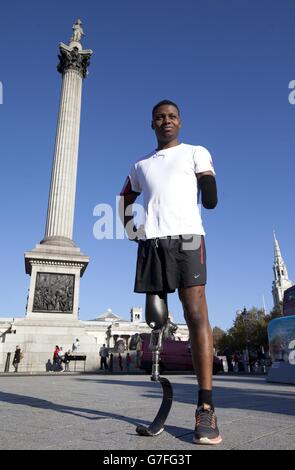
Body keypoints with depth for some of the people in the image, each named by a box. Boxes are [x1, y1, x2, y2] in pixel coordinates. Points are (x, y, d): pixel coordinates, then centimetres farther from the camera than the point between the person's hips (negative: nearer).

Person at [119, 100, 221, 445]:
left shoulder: (196, 153, 14)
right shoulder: (141, 166, 26)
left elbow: (211, 200, 5)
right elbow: (125, 199, 33)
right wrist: (130, 229, 20)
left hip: (186, 237, -3)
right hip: (150, 242, 4)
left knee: (196, 317, -10)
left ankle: (206, 407, -7)